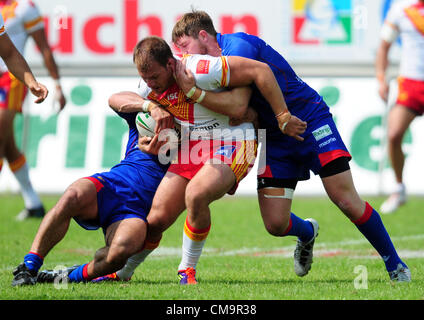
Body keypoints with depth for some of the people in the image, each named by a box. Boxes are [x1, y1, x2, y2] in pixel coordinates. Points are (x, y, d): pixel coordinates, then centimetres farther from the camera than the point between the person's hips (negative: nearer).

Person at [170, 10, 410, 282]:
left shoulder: (238, 46, -21)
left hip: (311, 122, -7)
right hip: (274, 136, 7)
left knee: (348, 202, -13)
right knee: (275, 224, -5)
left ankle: (395, 264, 4)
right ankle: (306, 234, 31)